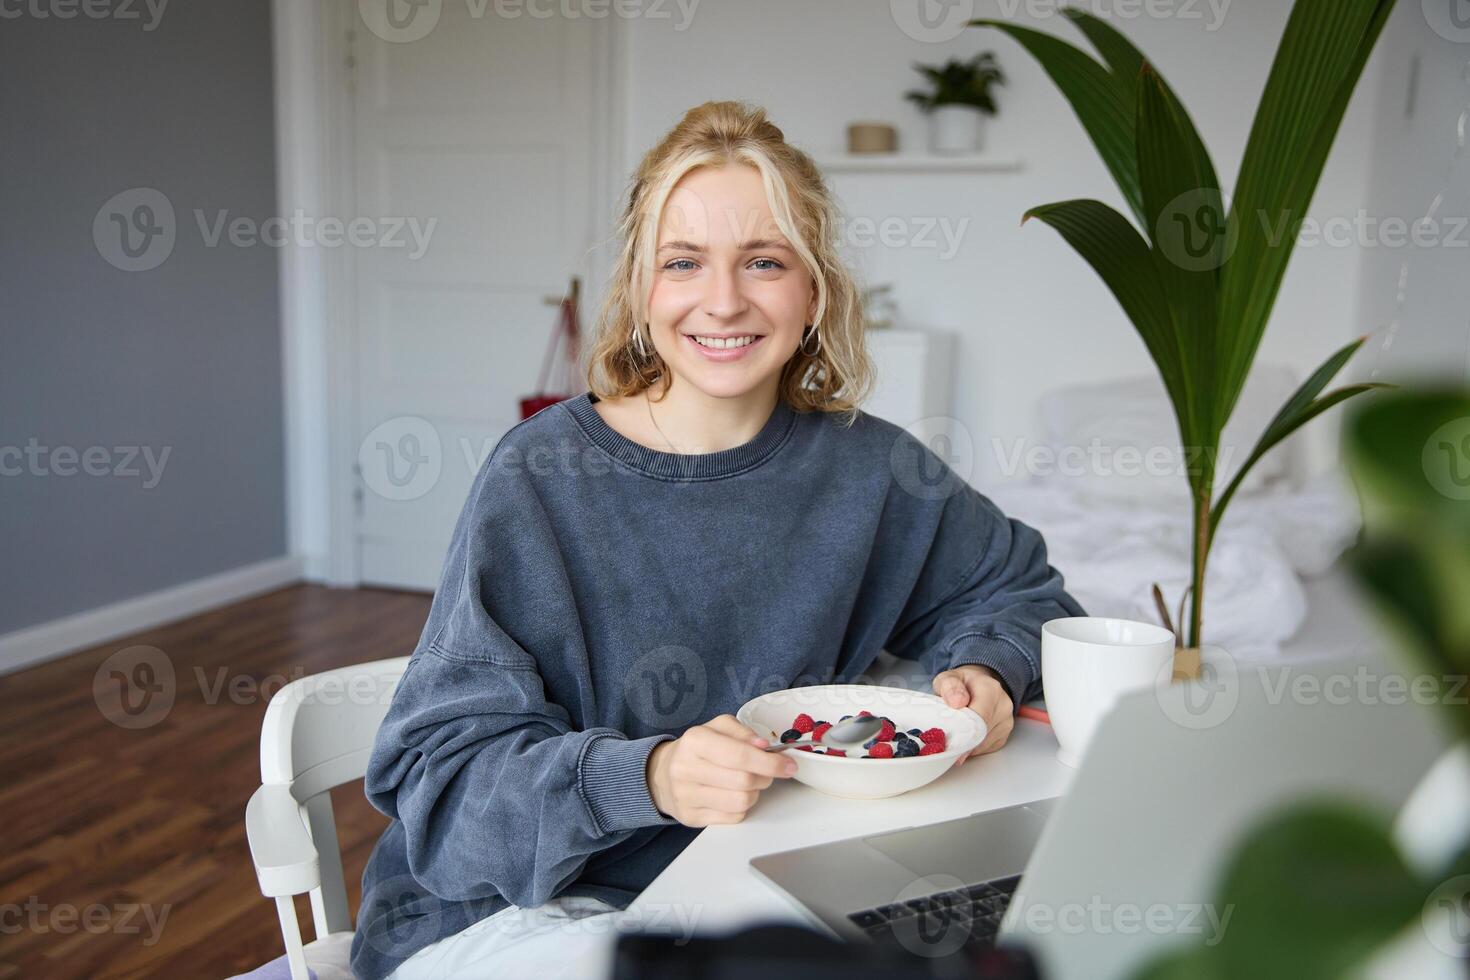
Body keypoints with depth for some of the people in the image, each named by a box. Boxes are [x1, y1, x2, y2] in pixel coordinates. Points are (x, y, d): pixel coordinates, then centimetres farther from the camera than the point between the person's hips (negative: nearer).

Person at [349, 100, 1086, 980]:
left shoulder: (864, 467, -4)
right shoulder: (542, 477, -14)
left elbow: (1017, 584, 15)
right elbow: (443, 769, -15)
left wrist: (986, 672, -8)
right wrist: (647, 777, -33)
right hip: (508, 906, -4)